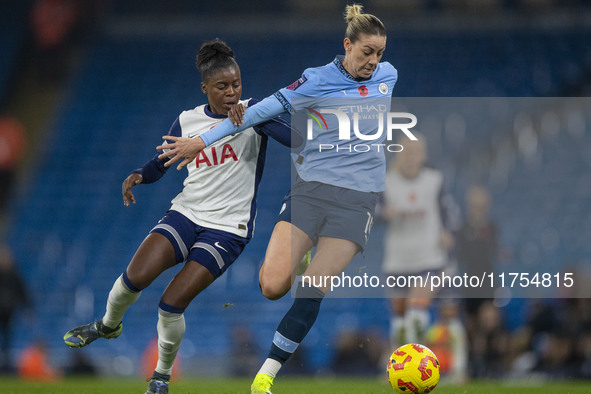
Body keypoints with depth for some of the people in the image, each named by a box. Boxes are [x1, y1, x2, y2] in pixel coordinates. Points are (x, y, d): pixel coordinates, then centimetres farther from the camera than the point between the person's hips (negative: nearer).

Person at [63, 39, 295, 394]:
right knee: (136, 276, -19)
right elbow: (161, 163, 18)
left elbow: (296, 139, -23)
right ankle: (108, 325, 15)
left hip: (228, 228, -3)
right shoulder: (187, 122, 5)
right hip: (186, 214, 3)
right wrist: (139, 176, -6)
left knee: (171, 304, -14)